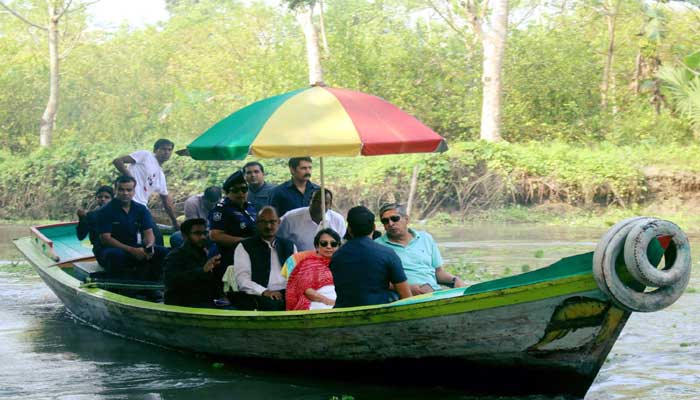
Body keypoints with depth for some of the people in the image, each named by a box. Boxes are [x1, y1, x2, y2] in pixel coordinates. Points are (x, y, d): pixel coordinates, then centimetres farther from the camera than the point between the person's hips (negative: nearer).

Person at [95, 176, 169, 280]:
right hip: (111, 248, -5)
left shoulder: (141, 209, 5)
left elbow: (148, 232, -2)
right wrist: (132, 251, -25)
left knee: (163, 252, -17)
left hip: (134, 249, 5)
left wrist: (150, 245, -29)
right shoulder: (106, 211, -9)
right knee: (115, 255, -41)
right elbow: (105, 238, -16)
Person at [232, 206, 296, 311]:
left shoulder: (289, 246, 24)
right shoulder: (244, 247, 11)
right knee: (270, 304, -40)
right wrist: (264, 291, -18)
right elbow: (242, 279, -2)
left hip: (287, 294, 4)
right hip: (258, 296, -4)